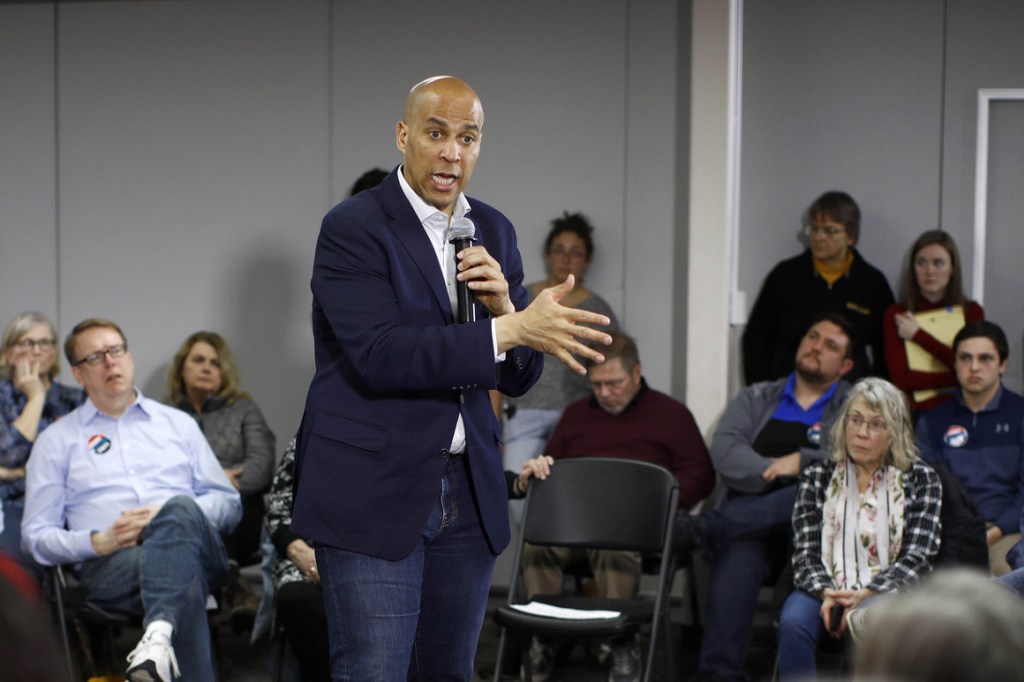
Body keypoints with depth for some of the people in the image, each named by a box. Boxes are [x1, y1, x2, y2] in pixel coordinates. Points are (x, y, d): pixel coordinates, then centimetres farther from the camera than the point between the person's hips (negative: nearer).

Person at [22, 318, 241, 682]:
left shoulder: (178, 423, 27)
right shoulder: (57, 441, 22)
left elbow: (228, 502, 20)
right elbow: (36, 534, 15)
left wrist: (172, 517, -2)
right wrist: (98, 541, -6)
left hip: (198, 549, 1)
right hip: (112, 565, -1)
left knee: (180, 509, -39)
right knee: (185, 586, -39)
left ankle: (158, 635, -60)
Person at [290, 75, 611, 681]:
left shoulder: (493, 232, 10)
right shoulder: (352, 228, -9)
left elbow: (517, 378, 11)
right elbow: (379, 354, -22)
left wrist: (502, 304, -10)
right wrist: (510, 329, -26)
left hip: (468, 494, 6)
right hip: (372, 492, -6)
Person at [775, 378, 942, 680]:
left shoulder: (920, 479, 9)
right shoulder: (817, 477, 13)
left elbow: (918, 557, -1)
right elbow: (805, 553, 5)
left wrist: (865, 595, -15)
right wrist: (826, 593, -16)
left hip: (888, 591, -2)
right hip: (826, 590, 2)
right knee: (793, 624, -32)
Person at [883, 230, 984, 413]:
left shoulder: (971, 312, 11)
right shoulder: (896, 315, 7)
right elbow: (900, 378, -3)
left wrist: (918, 335, 0)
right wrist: (960, 379, -7)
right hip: (916, 411, -1)